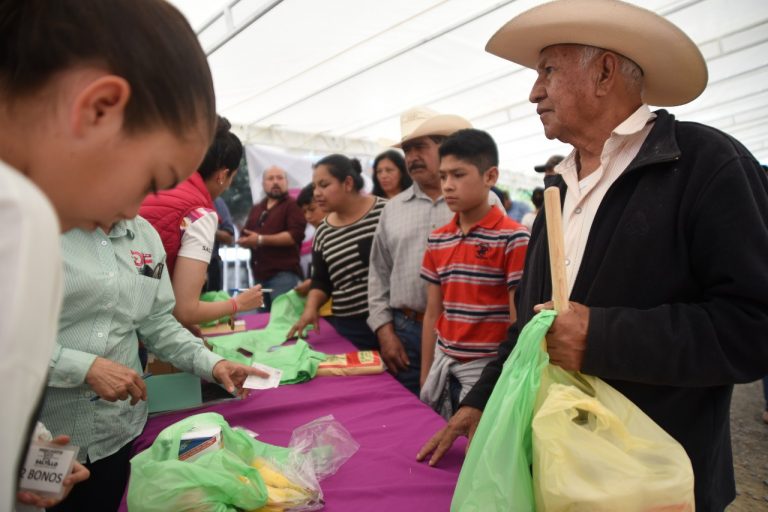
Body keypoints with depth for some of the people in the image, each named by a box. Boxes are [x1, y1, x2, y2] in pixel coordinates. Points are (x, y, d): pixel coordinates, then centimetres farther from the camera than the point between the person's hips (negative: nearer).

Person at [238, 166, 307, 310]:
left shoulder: (293, 205, -1)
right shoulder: (256, 209, 21)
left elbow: (295, 235, -15)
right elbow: (243, 237, 20)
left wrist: (261, 240, -14)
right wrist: (248, 241, -5)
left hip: (284, 274, -7)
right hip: (260, 274, 7)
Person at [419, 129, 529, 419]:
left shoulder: (513, 238, -12)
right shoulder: (437, 240, 6)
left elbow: (518, 321, -10)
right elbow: (433, 313, 10)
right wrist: (425, 377, 10)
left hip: (487, 367, -5)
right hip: (443, 363, 6)